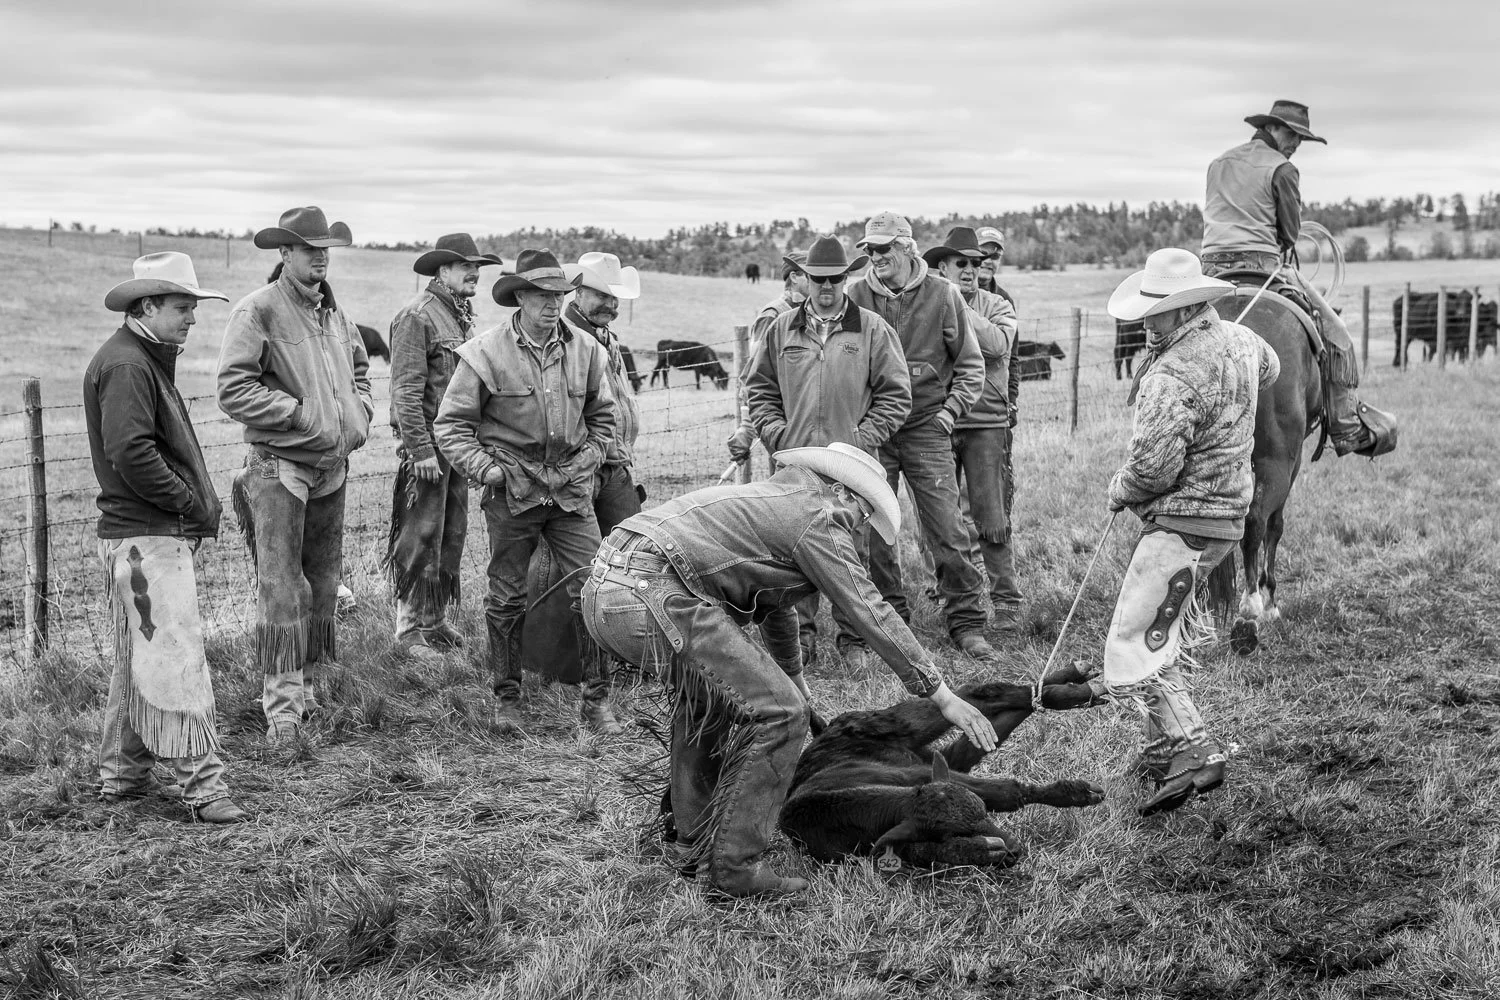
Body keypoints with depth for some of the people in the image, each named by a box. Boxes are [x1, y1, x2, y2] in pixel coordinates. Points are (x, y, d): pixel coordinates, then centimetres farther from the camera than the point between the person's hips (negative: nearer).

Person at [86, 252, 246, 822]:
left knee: (138, 663, 16)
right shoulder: (125, 365, -15)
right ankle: (202, 785, -7)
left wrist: (199, 503, 11)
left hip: (156, 534, 11)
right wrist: (190, 503, -17)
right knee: (176, 659, -9)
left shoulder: (147, 360, 19)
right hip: (144, 538, -11)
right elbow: (130, 452, -25)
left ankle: (122, 776, 25)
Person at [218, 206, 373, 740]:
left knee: (323, 583, 14)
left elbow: (359, 369, 29)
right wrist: (302, 415, -17)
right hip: (279, 465, -7)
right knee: (281, 586, -8)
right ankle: (281, 702, -4)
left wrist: (359, 413, 10)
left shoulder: (334, 312, 12)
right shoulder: (258, 311, -11)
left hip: (332, 465, 8)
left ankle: (305, 682, 26)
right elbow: (234, 390, -18)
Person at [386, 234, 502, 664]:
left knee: (452, 535, 13)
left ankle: (436, 619, 23)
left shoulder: (462, 314, 14)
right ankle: (409, 628, 3)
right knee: (421, 538, -4)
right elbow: (406, 390, -17)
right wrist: (421, 450, -20)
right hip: (427, 444, -9)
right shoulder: (417, 316, -13)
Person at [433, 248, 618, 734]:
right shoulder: (487, 353, -6)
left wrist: (587, 461, 8)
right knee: (507, 599, 6)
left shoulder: (585, 350, 4)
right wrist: (485, 468, -9)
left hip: (571, 491, 2)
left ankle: (596, 698, 7)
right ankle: (508, 699, 20)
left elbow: (602, 417, 20)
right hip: (512, 492, -2)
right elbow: (450, 424, 0)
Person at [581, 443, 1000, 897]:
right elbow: (871, 614, 1)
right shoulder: (818, 519, 3)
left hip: (603, 588, 11)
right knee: (777, 713, -6)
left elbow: (777, 604, 47)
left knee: (704, 692, 32)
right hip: (651, 597, -11)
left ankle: (695, 844, 34)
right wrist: (942, 695, 7)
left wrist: (794, 681, 60)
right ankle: (734, 866, 0)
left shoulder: (772, 500, 32)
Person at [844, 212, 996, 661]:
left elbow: (971, 366, 7)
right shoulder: (855, 297, -1)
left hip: (926, 427, -1)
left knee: (947, 530, -4)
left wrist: (950, 410, -5)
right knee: (872, 531, 4)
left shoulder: (942, 296, -2)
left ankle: (967, 622, 6)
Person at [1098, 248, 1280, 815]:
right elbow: (1269, 369, 32)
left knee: (1134, 649, -10)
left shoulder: (1174, 376, -23)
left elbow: (1153, 467, -26)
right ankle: (1166, 746, 27)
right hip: (1227, 515, 10)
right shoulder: (1241, 341, 7)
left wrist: (1119, 491, -5)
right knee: (1170, 636, 20)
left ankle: (1193, 756, -16)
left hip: (1182, 524, -10)